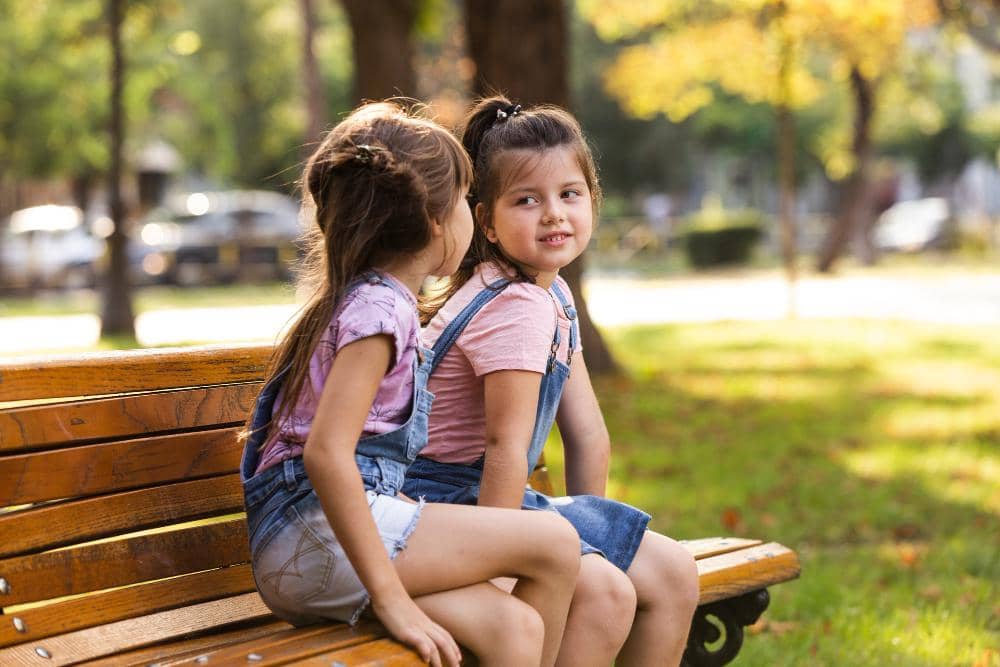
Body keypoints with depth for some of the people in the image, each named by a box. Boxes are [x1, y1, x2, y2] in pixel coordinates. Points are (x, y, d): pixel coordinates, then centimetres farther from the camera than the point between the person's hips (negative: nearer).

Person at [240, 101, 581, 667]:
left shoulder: (371, 298, 21)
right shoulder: (380, 309, -10)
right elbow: (325, 452, -23)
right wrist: (391, 598, -23)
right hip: (315, 536, -10)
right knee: (556, 546, -11)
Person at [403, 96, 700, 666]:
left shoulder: (554, 295, 10)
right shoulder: (516, 307, -20)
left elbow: (588, 434, 12)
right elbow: (506, 447, -25)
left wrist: (589, 532, 9)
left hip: (501, 499, 10)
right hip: (444, 502, -10)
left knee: (673, 574, 7)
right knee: (605, 592, -27)